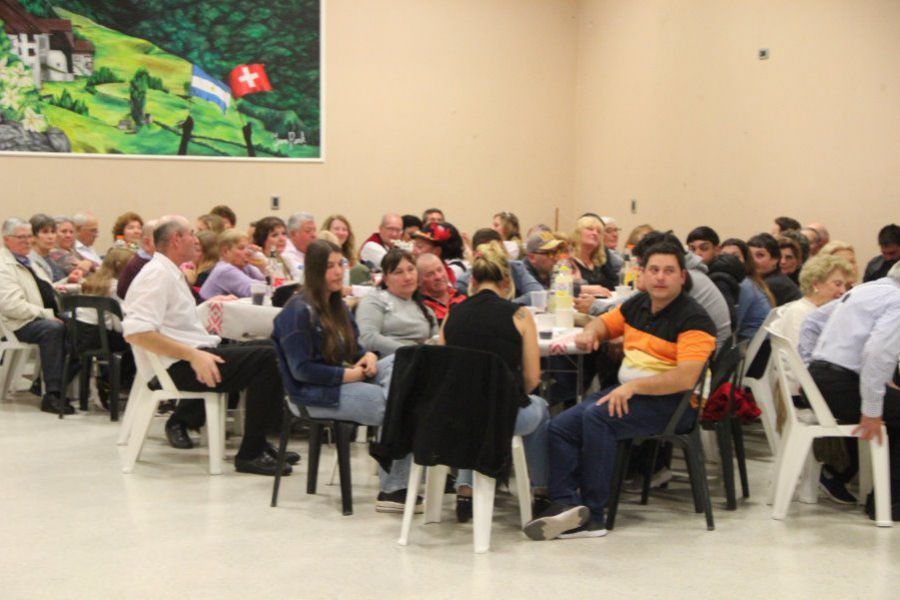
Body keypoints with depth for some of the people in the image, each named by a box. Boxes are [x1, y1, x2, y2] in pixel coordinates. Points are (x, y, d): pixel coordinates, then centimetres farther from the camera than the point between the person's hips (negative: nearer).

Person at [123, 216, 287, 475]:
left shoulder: (171, 273, 19)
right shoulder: (157, 275, -12)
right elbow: (136, 332, -24)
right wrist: (193, 355, -26)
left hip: (196, 354, 11)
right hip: (179, 366, -11)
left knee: (268, 348, 16)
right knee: (267, 359, -20)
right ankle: (251, 454, -17)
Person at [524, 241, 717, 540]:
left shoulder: (693, 318, -10)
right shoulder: (638, 305, 14)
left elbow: (686, 378, -23)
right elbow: (604, 323, 33)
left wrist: (633, 387, -29)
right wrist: (590, 332, 7)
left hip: (671, 402, -8)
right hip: (627, 391, 8)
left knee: (596, 415, -30)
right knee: (559, 427, -11)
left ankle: (592, 513, -23)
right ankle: (566, 504, -24)